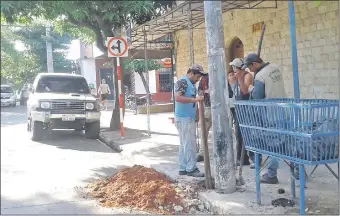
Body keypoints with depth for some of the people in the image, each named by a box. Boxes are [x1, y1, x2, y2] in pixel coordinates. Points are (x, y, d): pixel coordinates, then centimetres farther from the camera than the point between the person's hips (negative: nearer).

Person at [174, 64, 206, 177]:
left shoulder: (192, 84, 18)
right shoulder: (182, 82, -13)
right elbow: (178, 98, -27)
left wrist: (197, 112, 17)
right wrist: (195, 99, -30)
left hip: (190, 118, 10)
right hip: (184, 118, -10)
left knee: (184, 144, 11)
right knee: (190, 144, -7)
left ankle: (183, 168, 16)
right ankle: (191, 169, 0)